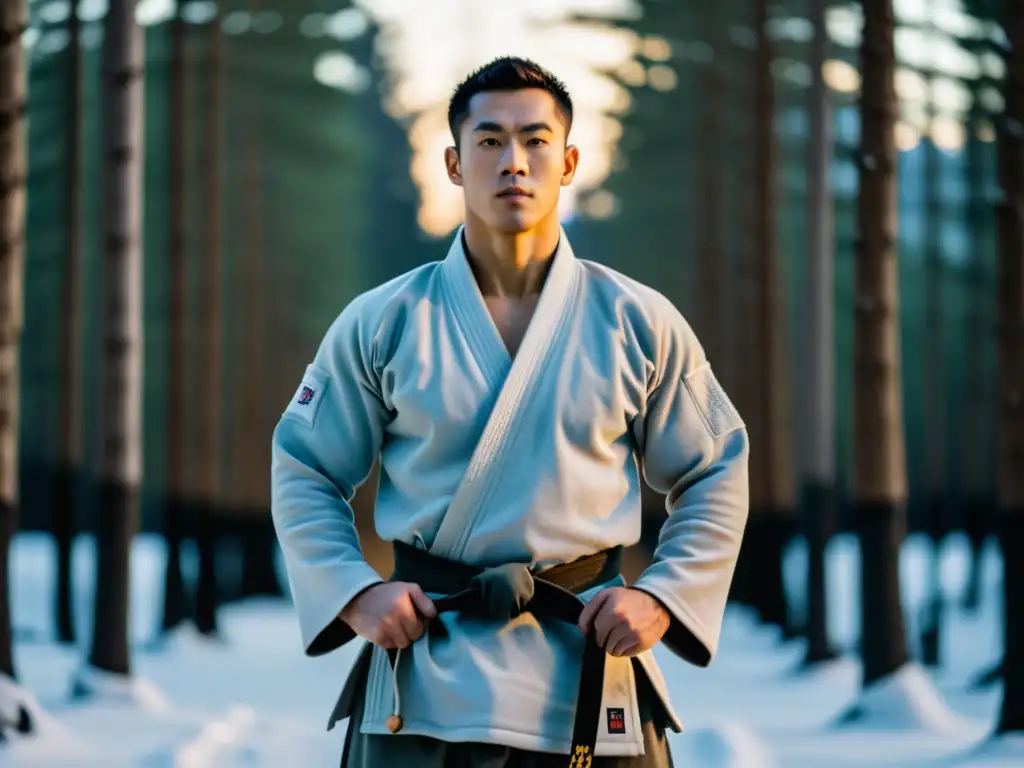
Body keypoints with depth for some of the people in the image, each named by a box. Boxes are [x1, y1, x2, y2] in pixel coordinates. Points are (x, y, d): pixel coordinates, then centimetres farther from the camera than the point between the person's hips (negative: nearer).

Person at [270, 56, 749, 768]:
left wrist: (662, 599, -3)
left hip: (590, 668, 1)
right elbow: (303, 473, 9)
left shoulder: (639, 323, 3)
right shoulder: (381, 324, 1)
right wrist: (356, 595, -5)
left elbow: (717, 476, 10)